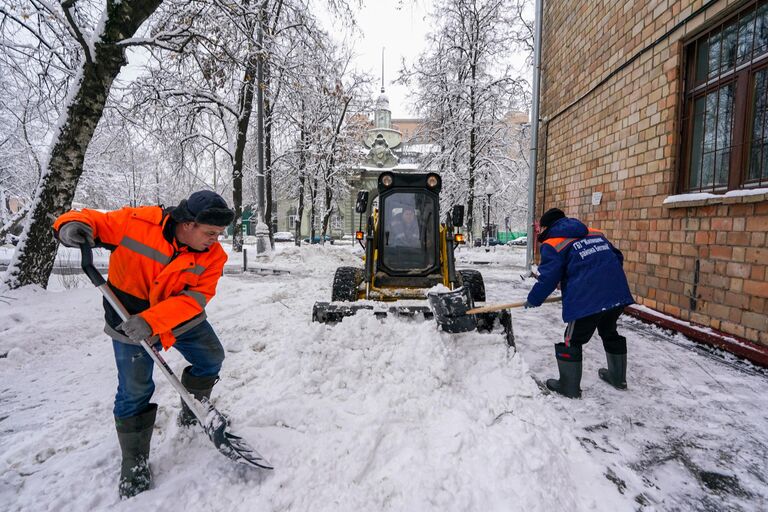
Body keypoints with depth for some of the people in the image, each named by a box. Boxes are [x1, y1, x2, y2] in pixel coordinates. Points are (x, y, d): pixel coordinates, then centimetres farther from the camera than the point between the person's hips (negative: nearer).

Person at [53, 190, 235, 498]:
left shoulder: (213, 255, -18)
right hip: (130, 319, -3)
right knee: (134, 390, -1)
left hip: (182, 319, 4)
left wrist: (153, 320, -38)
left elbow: (195, 297, -25)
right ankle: (134, 464, 18)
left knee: (212, 358, 12)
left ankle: (192, 414, 40)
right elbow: (95, 222, -13)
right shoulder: (137, 222, -25)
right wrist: (73, 225, -38)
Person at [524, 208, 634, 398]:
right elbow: (617, 257, 21)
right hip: (618, 294, 7)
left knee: (573, 341, 8)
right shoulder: (595, 233, 19)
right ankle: (618, 377, 43)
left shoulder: (553, 245, -1)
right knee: (610, 333, 27)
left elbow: (548, 279, -8)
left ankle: (569, 387, 17)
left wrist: (533, 300, 6)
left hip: (586, 300, -7)